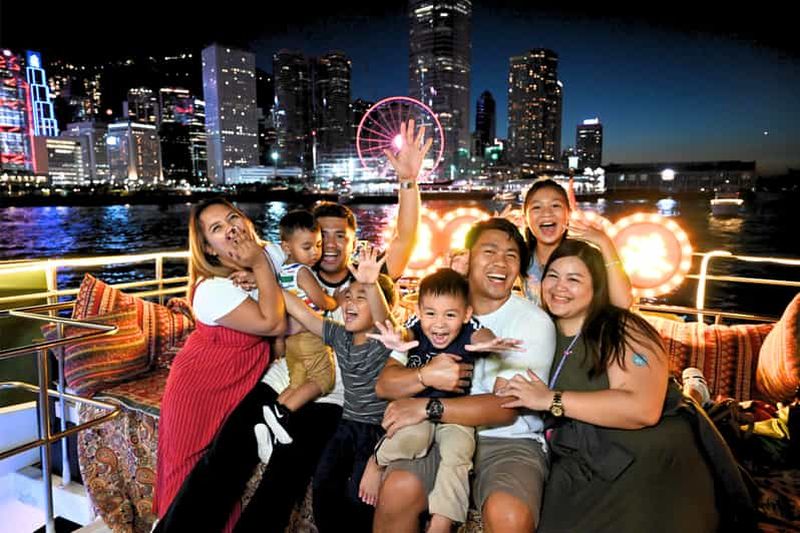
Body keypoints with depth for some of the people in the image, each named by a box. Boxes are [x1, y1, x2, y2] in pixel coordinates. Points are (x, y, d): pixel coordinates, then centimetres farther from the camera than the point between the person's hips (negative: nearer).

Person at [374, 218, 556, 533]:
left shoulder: (534, 322, -4)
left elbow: (508, 406, -14)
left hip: (510, 440, -2)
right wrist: (425, 376, -21)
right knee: (397, 488, -25)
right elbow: (384, 384, 0)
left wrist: (428, 407, -22)